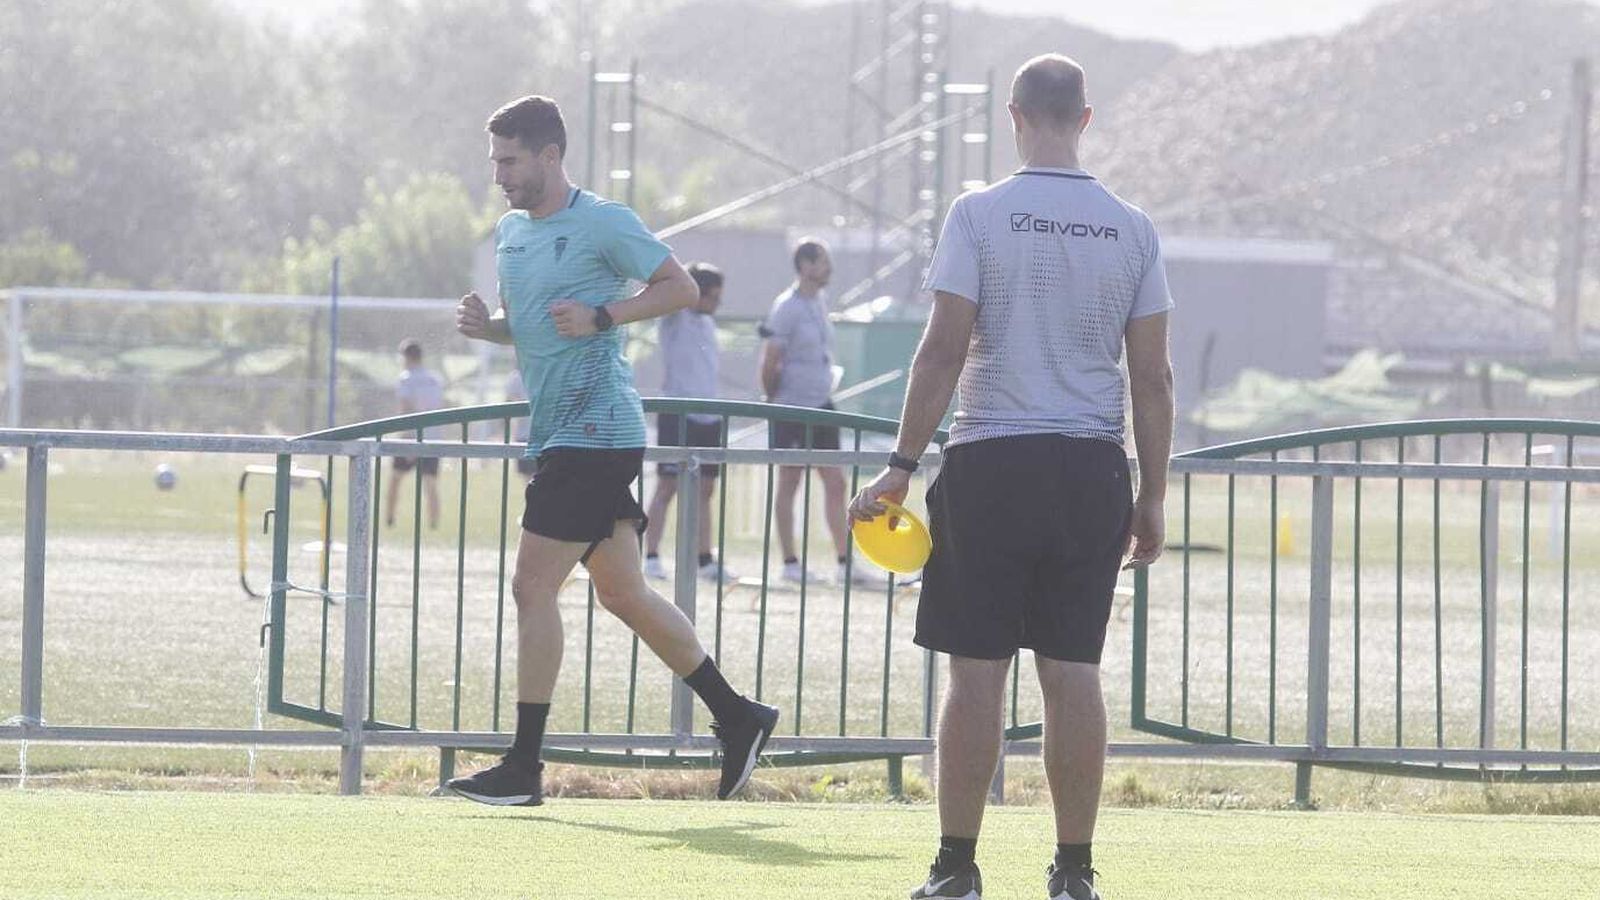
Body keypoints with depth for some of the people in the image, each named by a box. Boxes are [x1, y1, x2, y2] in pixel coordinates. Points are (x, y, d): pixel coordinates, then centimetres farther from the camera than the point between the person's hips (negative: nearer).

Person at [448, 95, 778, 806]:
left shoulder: (603, 224, -10)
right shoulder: (510, 232, 15)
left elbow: (682, 288, -8)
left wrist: (602, 316, -19)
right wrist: (484, 324, 4)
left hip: (594, 433, -9)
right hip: (558, 432, 9)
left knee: (533, 586, -10)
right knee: (623, 593, 11)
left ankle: (523, 768, -7)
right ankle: (737, 717, 20)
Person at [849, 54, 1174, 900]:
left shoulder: (979, 215, -4)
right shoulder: (1132, 229, 5)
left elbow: (944, 350, -8)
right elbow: (1152, 377, 5)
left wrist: (901, 467, -2)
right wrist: (1152, 498, 12)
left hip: (991, 464, -3)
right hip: (1092, 468, 3)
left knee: (976, 670, 1)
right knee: (1073, 673, 5)